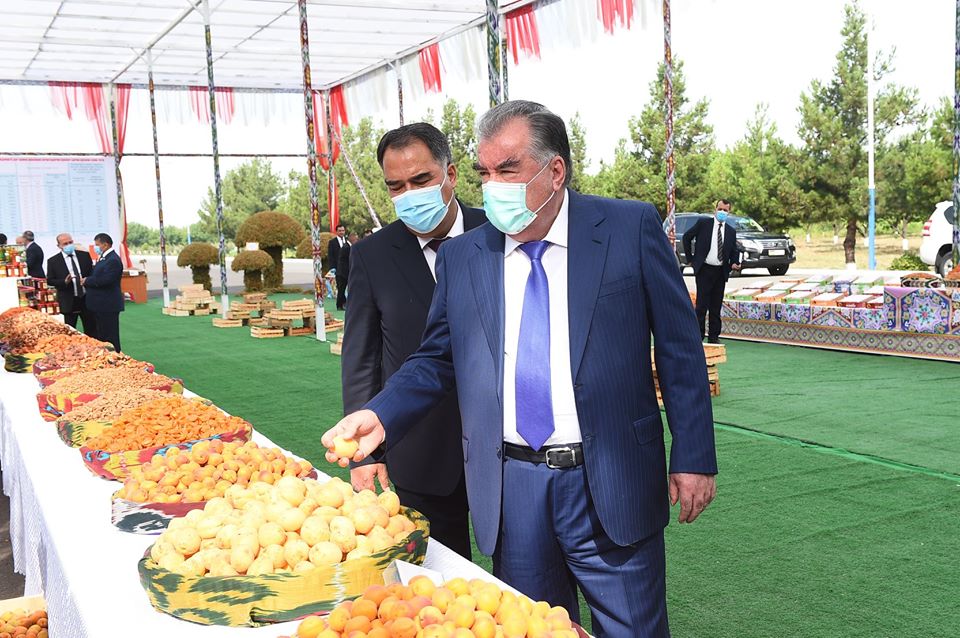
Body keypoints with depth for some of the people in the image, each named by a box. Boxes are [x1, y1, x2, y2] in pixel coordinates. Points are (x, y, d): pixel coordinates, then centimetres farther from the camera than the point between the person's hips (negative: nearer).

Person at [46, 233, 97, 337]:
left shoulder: (85, 255, 3)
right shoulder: (53, 261, -3)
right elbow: (50, 281, -2)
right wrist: (64, 282, -19)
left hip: (87, 299, 2)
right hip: (69, 302, -2)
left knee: (91, 330, 9)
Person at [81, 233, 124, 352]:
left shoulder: (113, 260, -18)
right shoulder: (104, 258, 15)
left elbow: (105, 280, -26)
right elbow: (97, 276, 18)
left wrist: (87, 281, -15)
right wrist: (87, 280, 0)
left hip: (108, 306, -10)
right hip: (101, 305, 10)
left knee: (109, 337, -4)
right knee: (101, 336, 16)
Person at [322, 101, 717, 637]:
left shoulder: (631, 228, -4)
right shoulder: (461, 256, 4)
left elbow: (679, 347, -2)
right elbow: (437, 360, 9)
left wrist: (694, 457, -3)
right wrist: (380, 417, -8)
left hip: (611, 486, -2)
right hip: (510, 491, 3)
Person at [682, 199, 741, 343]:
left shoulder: (731, 231, 10)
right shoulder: (703, 223, 0)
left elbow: (734, 251, 15)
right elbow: (686, 237, 5)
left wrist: (735, 263, -6)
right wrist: (690, 258, 2)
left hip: (721, 272, 4)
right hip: (704, 270, -4)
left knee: (716, 306, 8)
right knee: (702, 304, -6)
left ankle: (714, 336, 15)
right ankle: (698, 335, 0)